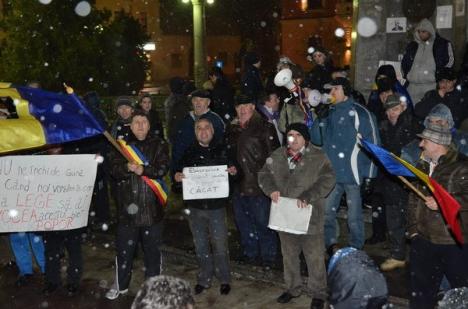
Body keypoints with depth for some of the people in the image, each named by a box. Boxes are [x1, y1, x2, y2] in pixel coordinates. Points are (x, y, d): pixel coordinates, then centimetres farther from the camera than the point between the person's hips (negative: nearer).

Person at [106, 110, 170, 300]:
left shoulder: (159, 145, 2)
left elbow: (162, 169, -10)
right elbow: (114, 170, -4)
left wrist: (144, 170, -25)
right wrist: (127, 168, -24)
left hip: (151, 206, -1)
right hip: (127, 206, 1)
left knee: (152, 248, 11)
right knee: (124, 248, 11)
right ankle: (121, 285, 29)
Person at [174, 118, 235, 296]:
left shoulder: (222, 151, 1)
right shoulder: (189, 153, 7)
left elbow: (232, 170, 5)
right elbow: (179, 173, 8)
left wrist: (233, 172, -18)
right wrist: (177, 177, -15)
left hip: (217, 206, -2)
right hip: (195, 206, 2)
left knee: (220, 244, 1)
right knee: (201, 246, 12)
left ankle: (224, 279, 18)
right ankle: (204, 279, 26)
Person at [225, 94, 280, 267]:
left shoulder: (264, 127, -6)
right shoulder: (232, 129, 12)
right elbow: (228, 154, 22)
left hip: (259, 184, -6)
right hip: (239, 185, 6)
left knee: (263, 222, 1)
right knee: (243, 222, 16)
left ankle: (268, 257, 16)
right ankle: (250, 254, 32)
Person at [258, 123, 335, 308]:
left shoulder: (318, 157, -8)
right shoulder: (277, 156, 5)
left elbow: (327, 180, -16)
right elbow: (263, 175, 8)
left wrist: (308, 197, -25)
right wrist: (271, 189, -12)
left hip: (309, 216, -4)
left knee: (315, 257, 5)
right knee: (289, 255, 18)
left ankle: (318, 293, 22)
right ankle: (293, 288, 36)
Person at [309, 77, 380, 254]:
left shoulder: (360, 113, -6)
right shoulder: (329, 112, 10)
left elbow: (373, 144, -6)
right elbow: (317, 140, 7)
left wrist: (369, 174, -9)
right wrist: (320, 119, -8)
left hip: (352, 174, -5)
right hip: (331, 173, 5)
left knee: (354, 216, 5)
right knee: (326, 212, 8)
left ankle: (355, 251, 19)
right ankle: (331, 244, 25)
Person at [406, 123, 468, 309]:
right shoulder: (422, 165, 11)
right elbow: (413, 200, 15)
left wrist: (442, 203, -26)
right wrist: (413, 228, 10)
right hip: (424, 240, 7)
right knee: (421, 289, 17)